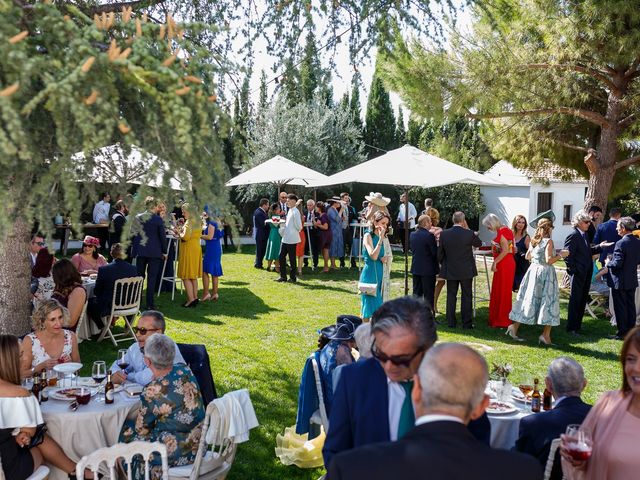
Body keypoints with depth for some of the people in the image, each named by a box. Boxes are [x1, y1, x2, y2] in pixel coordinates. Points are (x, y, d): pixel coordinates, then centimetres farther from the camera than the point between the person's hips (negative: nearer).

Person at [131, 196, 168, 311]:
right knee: (152, 278, 1)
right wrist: (164, 251, 3)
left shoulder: (138, 217, 2)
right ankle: (149, 304, 0)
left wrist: (134, 250, 15)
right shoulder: (158, 219, -9)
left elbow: (134, 234, 7)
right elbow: (162, 236, -7)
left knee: (139, 276, 14)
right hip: (154, 252, -4)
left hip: (140, 251, 4)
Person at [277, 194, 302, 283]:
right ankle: (283, 276, 18)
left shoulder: (295, 212, -15)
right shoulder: (289, 211, 14)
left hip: (292, 239, -9)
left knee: (292, 259, 0)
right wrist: (282, 225, 8)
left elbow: (299, 226, -17)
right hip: (285, 239, 9)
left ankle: (293, 278, 10)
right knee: (281, 257, 9)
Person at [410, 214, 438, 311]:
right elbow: (435, 252, -16)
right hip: (428, 269, -6)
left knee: (417, 292, 15)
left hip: (415, 268, 6)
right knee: (428, 294, 2)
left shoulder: (412, 235, 3)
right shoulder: (429, 236, -18)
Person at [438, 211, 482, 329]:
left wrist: (444, 264, 17)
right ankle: (466, 323, 11)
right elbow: (479, 243, 7)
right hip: (466, 271, -2)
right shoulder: (469, 234, -14)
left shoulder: (444, 234, -7)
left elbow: (440, 254, 0)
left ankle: (451, 322, 13)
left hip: (450, 271, 2)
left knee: (451, 296, 10)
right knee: (466, 296, 8)